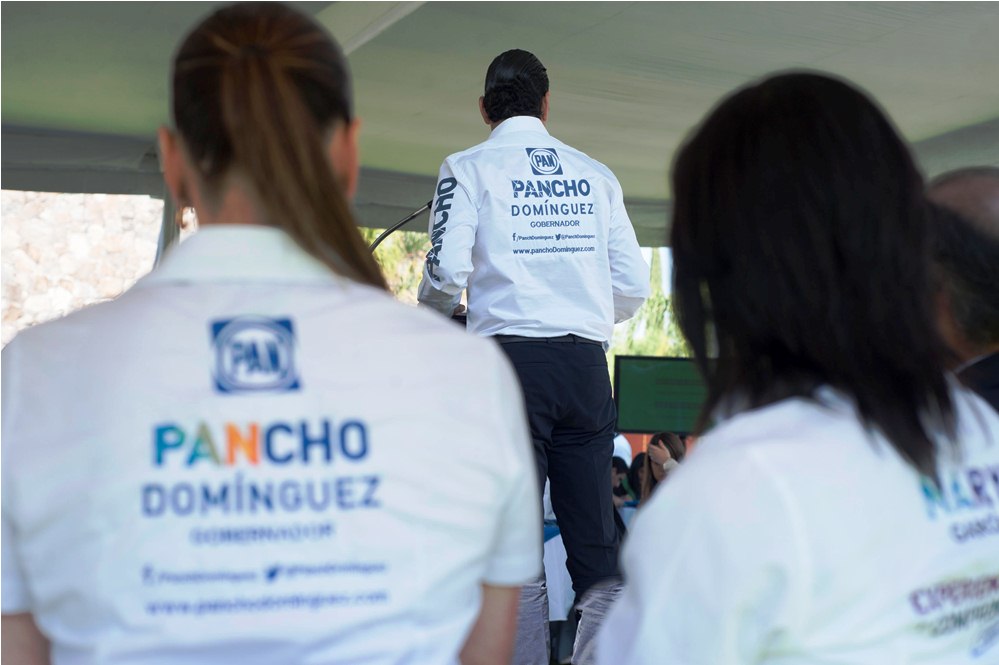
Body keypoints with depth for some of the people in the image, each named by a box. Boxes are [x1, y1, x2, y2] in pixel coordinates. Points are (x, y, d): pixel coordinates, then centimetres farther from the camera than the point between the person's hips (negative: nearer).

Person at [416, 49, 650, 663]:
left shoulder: (469, 168, 4)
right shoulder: (596, 174, 15)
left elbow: (447, 271, -9)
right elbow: (634, 287, 11)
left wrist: (430, 316, 12)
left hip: (511, 358, -3)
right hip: (587, 362, 3)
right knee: (598, 549, 6)